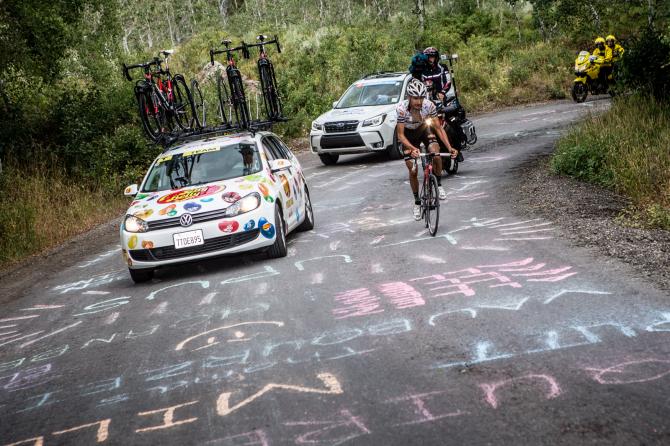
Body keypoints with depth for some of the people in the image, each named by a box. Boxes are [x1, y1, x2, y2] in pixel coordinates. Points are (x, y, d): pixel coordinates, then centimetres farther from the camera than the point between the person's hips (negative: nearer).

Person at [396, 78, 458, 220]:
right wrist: (413, 148, -46)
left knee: (436, 155, -28)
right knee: (413, 171, -4)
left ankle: (439, 185, -3)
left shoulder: (429, 105, -29)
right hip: (409, 135, -1)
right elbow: (400, 135, -30)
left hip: (424, 129, 1)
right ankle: (417, 202, 16)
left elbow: (438, 128, -22)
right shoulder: (401, 108, -33)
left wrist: (449, 147, -34)